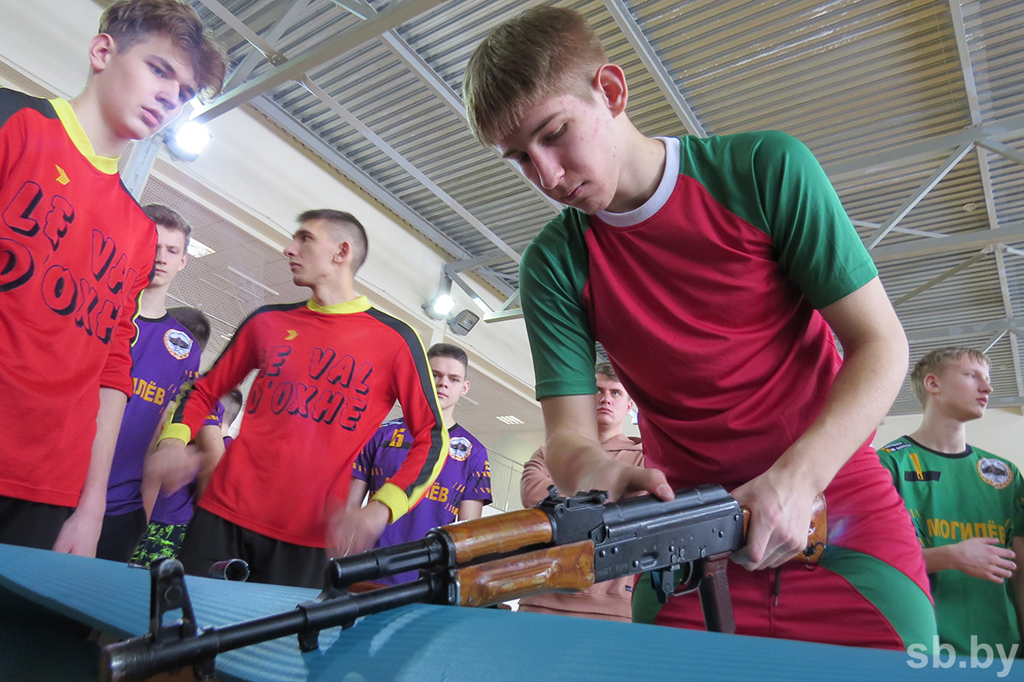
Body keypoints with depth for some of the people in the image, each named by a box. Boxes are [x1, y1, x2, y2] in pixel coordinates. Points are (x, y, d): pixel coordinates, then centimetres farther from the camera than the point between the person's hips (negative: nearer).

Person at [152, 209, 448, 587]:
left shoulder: (396, 340, -1)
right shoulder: (267, 321, 12)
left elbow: (432, 438, -3)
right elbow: (206, 391, 19)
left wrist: (379, 510, -16)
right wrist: (174, 440, -2)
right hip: (221, 516, 3)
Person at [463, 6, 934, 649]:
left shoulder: (766, 169, -8)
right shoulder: (553, 264, -3)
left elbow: (880, 343, -8)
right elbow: (568, 431, -6)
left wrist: (797, 477, -22)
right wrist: (594, 469, -30)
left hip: (840, 512, 0)